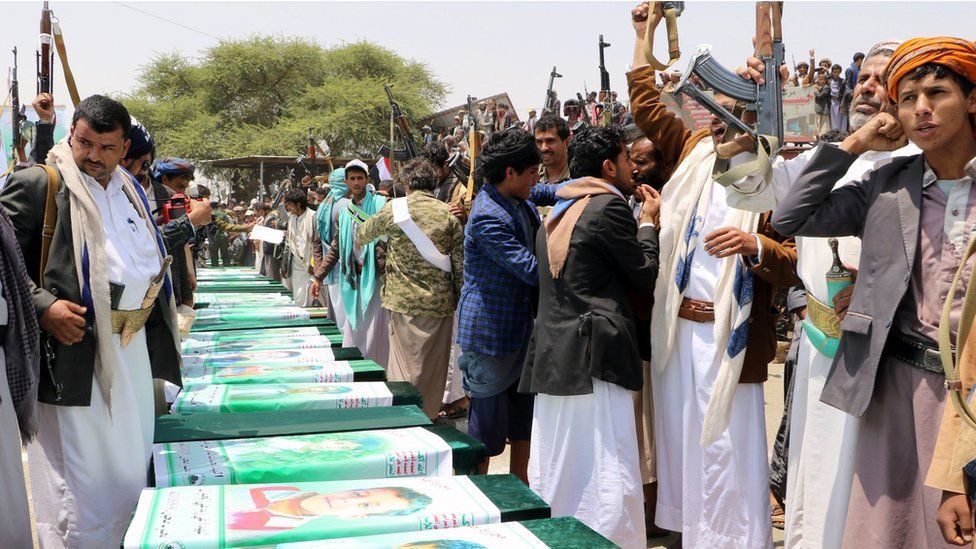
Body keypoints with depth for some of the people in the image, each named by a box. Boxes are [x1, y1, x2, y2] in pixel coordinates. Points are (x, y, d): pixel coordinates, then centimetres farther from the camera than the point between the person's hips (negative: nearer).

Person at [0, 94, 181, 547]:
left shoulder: (130, 191, 14)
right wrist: (43, 307, -22)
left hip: (134, 346, 7)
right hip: (74, 348, -7)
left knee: (130, 467, 16)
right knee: (80, 476, 1)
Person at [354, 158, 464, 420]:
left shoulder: (395, 208, -1)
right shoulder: (449, 214, 1)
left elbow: (363, 233, 16)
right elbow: (460, 264, -1)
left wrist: (357, 242, 39)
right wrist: (460, 301, 8)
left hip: (405, 302, -2)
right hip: (441, 304, 2)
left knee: (405, 369, 6)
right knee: (433, 370, 13)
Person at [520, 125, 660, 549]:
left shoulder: (555, 214, 18)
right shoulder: (609, 206, -9)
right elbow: (645, 276, -4)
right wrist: (647, 222, 10)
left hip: (550, 356, 9)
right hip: (594, 356, -9)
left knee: (554, 474, 15)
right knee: (607, 480, -4)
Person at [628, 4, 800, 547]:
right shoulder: (696, 153, 8)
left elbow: (794, 264, -9)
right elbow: (647, 104, 17)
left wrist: (755, 246, -29)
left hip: (730, 334, -5)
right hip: (677, 327, 5)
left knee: (727, 451, -1)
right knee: (682, 442, 14)